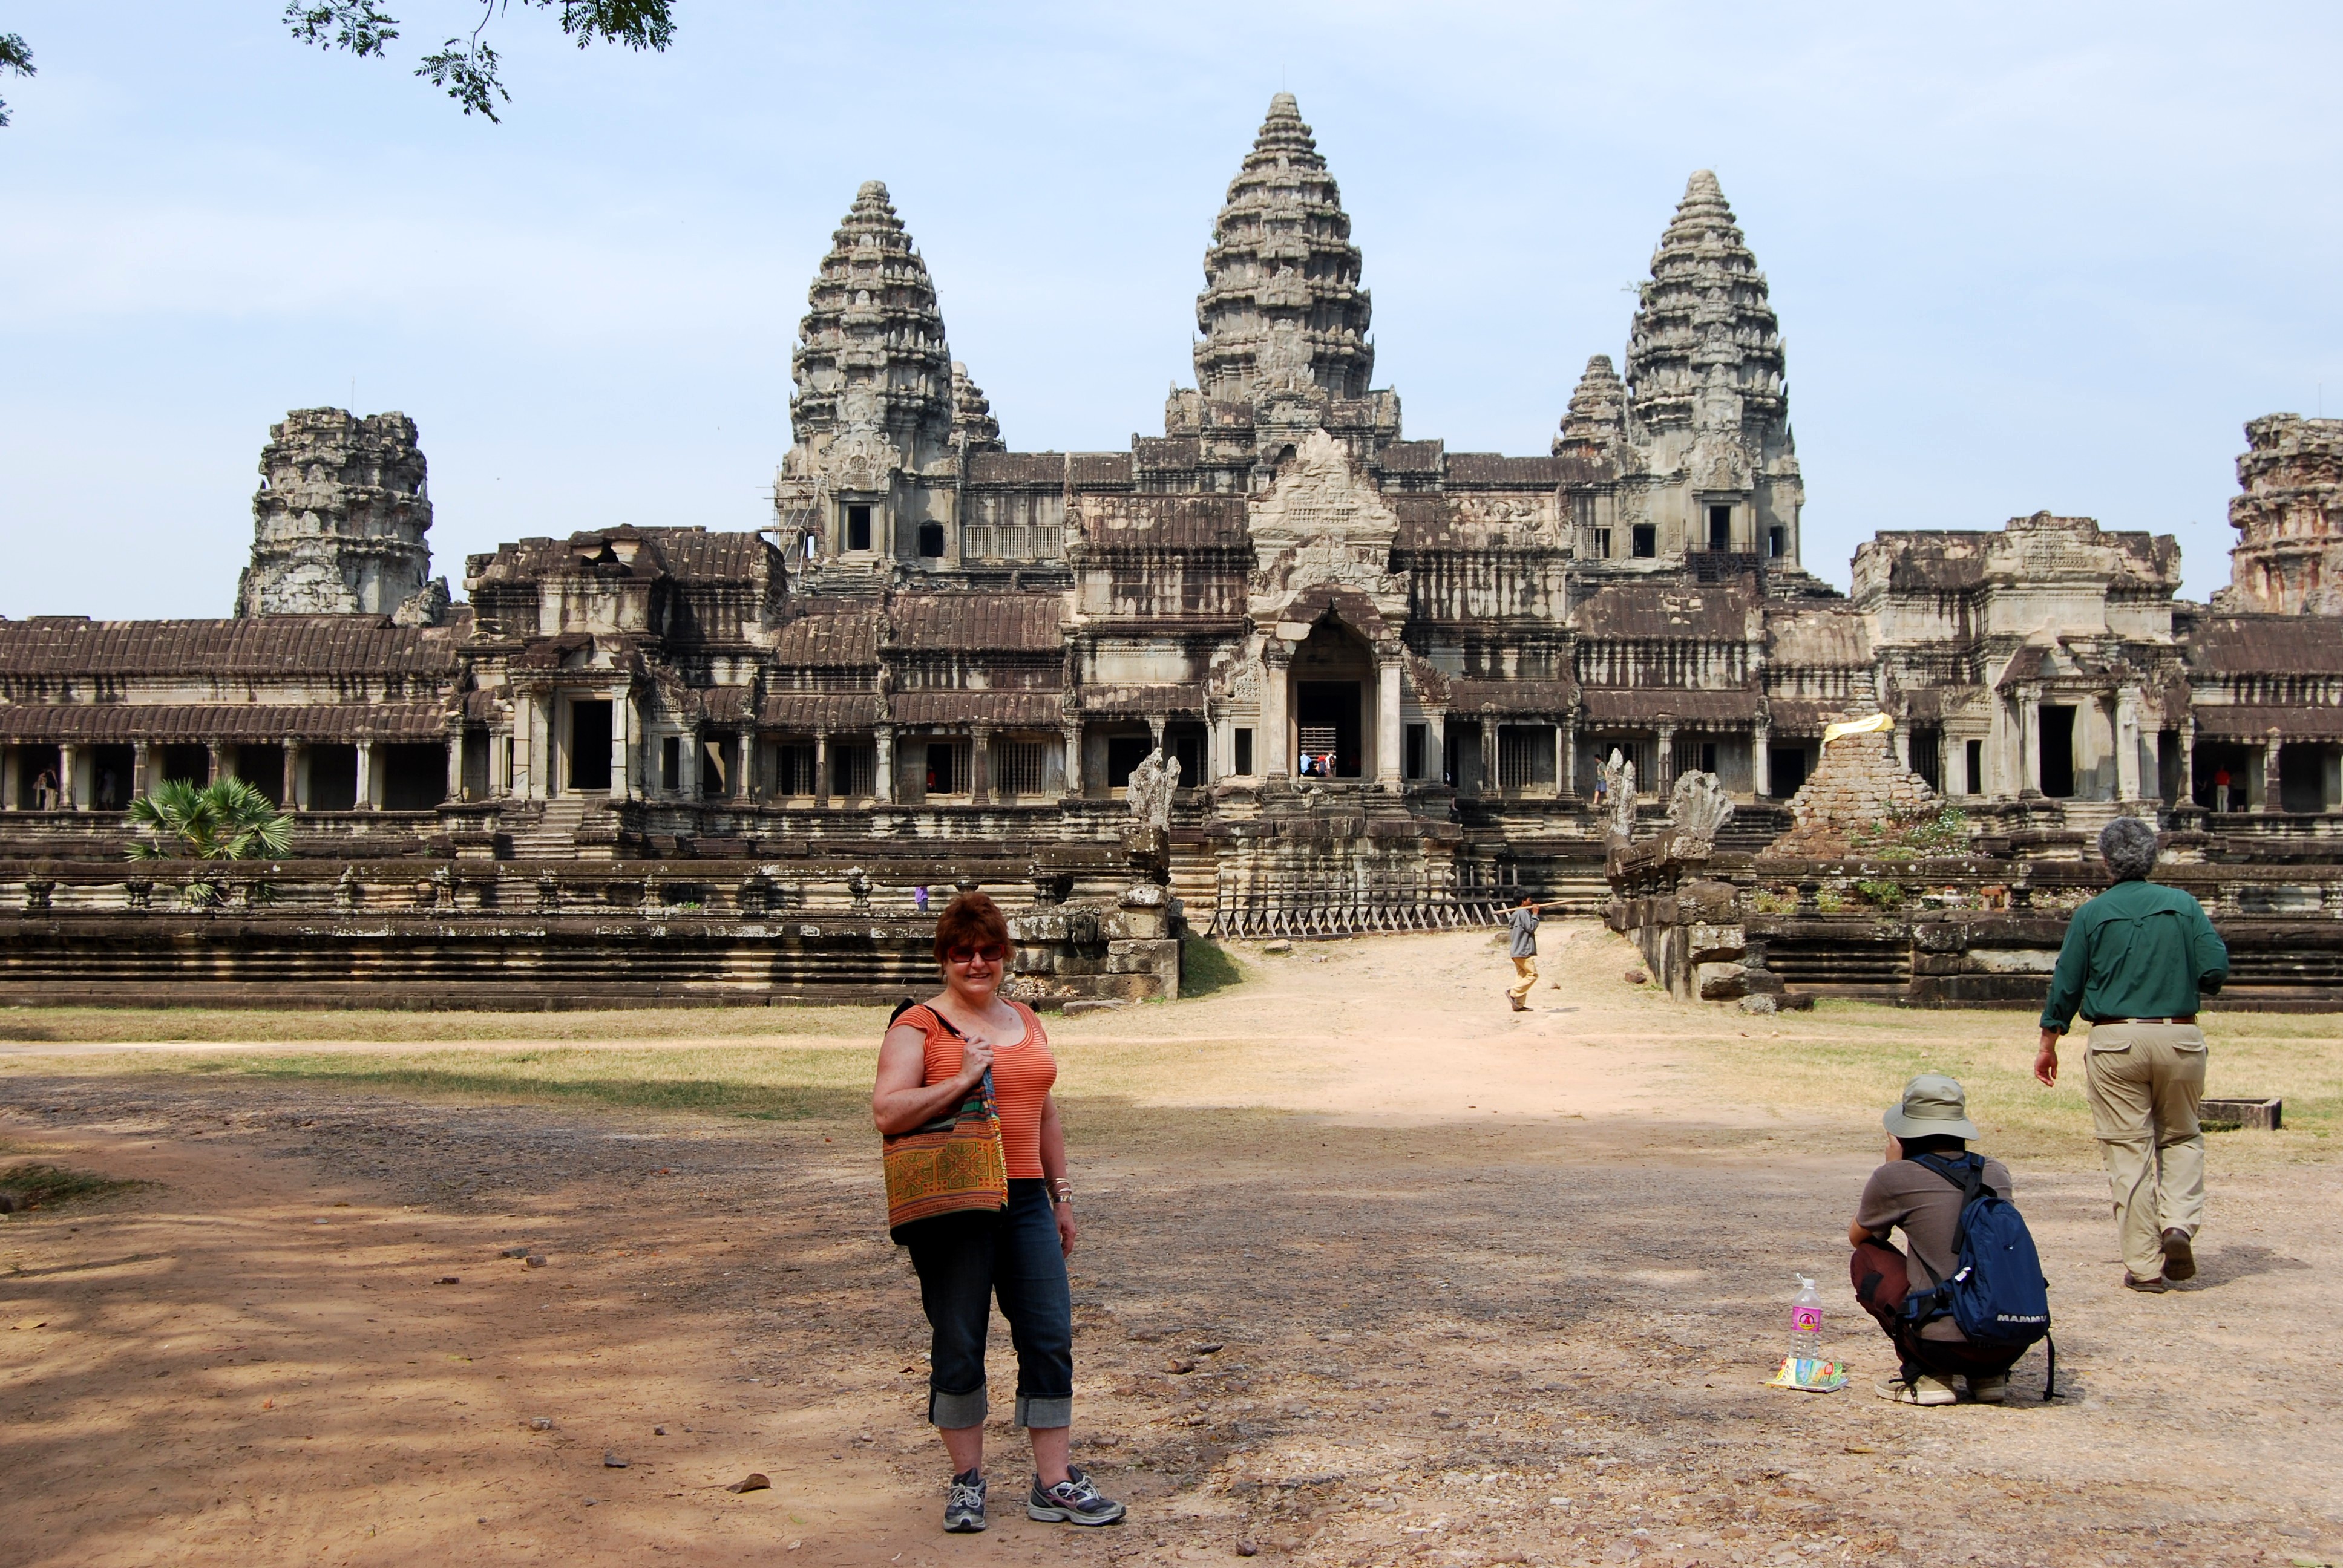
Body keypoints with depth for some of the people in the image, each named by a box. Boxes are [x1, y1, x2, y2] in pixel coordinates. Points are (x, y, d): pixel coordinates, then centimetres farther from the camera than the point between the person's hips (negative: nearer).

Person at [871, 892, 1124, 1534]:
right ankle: (967, 1480, 17)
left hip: (1024, 1199, 5)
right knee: (958, 1345, 3)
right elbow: (886, 1112, -16)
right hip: (951, 1207, -5)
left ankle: (1054, 1483, 11)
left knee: (1050, 1338, 3)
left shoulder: (1025, 1021, 15)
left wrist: (1062, 1197, 19)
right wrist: (963, 1079, -19)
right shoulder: (918, 1027, -4)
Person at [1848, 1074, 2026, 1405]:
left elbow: (1856, 1237, 17)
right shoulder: (1996, 1173, 10)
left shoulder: (1895, 1177, -4)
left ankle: (1925, 1376, 8)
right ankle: (1990, 1375, 19)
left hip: (1948, 1346, -5)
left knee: (1867, 1258, 16)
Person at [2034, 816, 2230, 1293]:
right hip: (2180, 1038, 1)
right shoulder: (2184, 905, 3)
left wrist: (2048, 1044, 12)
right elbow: (2216, 970, -4)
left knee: (2128, 1151, 4)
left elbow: (2065, 985, 1)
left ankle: (2144, 1265, 4)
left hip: (2115, 1039, -1)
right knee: (2181, 1137, 20)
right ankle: (2179, 1223, -2)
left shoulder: (2091, 914, 1)